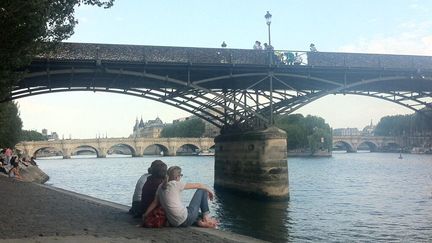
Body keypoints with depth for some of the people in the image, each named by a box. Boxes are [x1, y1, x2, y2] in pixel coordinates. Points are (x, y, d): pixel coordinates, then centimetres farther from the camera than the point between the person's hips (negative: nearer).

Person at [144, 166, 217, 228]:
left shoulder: (161, 187, 7)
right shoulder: (176, 184, -11)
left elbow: (155, 203, 8)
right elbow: (198, 185, -4)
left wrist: (145, 214, 18)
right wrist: (209, 190, 12)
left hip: (173, 223, 7)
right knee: (201, 190, 8)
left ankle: (199, 222, 14)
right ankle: (207, 217, 14)